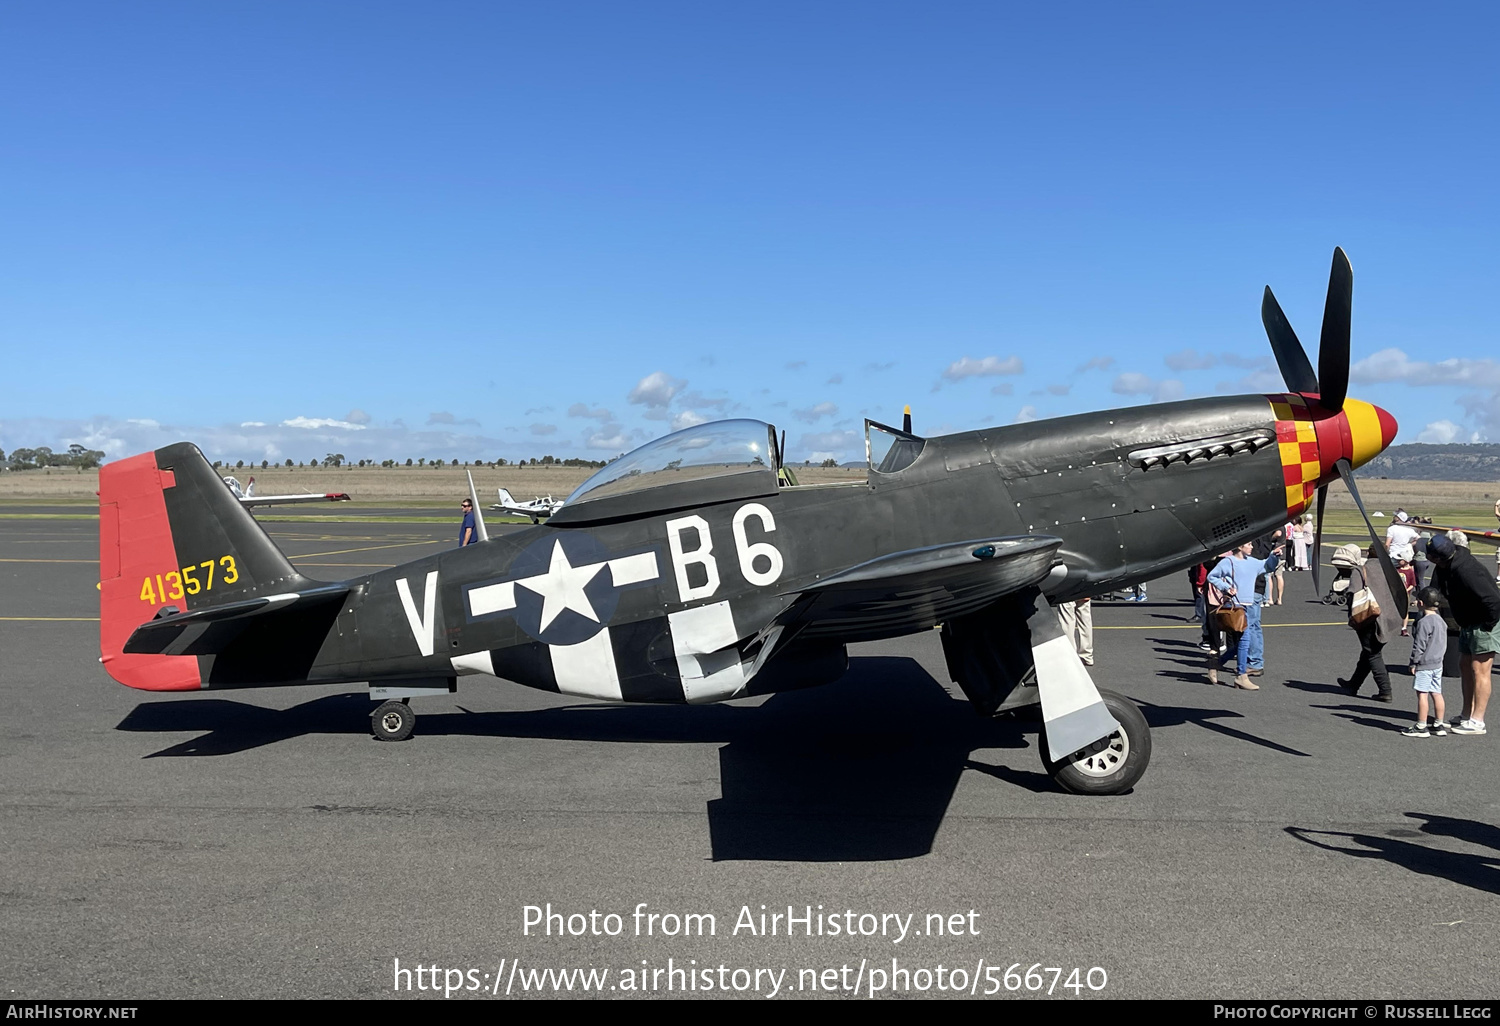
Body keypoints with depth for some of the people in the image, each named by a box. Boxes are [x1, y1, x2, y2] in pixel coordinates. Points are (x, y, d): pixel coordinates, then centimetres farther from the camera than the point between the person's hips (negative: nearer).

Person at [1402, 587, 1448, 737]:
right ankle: (1439, 725, 17)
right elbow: (1444, 643, 17)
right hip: (1438, 663, 9)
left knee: (1422, 694, -4)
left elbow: (1419, 645, -17)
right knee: (1437, 693, 12)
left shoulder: (1423, 622, -17)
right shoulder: (1440, 620, 10)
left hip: (1425, 664, -9)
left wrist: (1413, 663, -10)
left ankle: (1421, 727, -1)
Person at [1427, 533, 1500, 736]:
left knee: (1479, 669, -7)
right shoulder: (1444, 567, -3)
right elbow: (1436, 590, 14)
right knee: (1465, 666, 15)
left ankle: (1477, 722, -2)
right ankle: (1467, 715, 25)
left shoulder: (1467, 572, -32)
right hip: (1469, 624, 10)